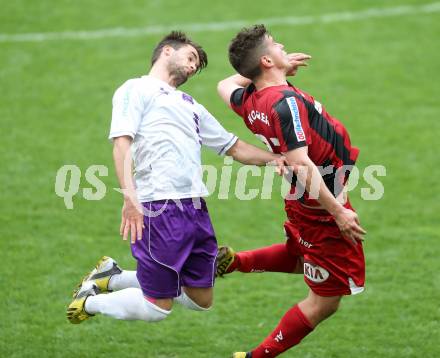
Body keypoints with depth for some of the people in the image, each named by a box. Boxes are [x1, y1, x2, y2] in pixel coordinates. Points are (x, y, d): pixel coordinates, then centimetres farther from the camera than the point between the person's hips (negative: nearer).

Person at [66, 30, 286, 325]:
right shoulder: (137, 90, 4)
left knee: (201, 300, 9)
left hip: (196, 209, 8)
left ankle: (114, 278, 24)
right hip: (159, 208, -8)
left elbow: (235, 148, 31)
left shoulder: (190, 106, 28)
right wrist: (130, 197, -22)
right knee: (158, 308, -6)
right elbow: (122, 144, -9)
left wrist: (276, 158, 17)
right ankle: (90, 301, 19)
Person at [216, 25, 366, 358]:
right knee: (324, 302, 5)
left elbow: (226, 86, 24)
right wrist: (337, 211, -31)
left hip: (303, 204, 9)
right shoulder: (286, 101, -27)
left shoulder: (250, 101, -1)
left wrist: (281, 68, 25)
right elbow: (301, 163, -34)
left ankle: (232, 261, 28)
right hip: (322, 209, -9)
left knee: (301, 258, 38)